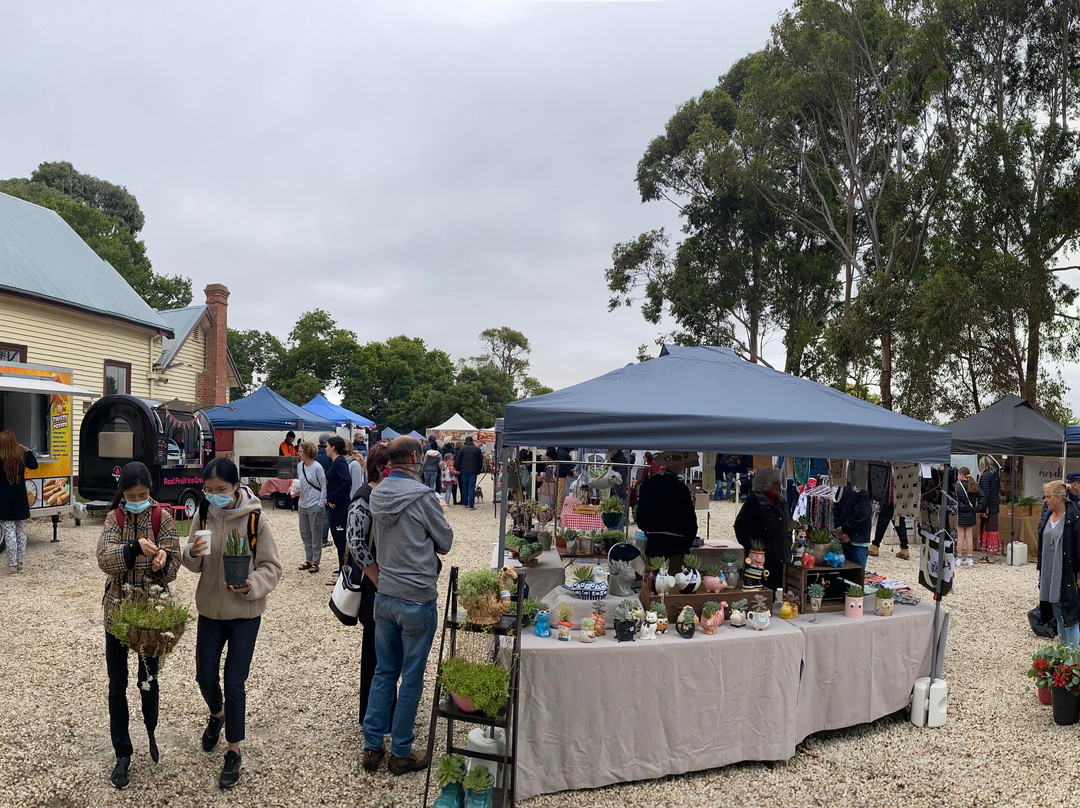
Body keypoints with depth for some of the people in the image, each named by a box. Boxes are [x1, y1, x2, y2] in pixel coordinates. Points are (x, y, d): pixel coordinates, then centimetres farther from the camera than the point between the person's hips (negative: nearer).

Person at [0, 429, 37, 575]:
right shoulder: (22, 455, -1)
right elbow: (34, 464, 16)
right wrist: (26, 449, 18)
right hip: (21, 502, 5)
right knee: (21, 531, 13)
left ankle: (12, 566, -1)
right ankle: (19, 563, 19)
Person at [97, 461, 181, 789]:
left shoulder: (163, 517, -5)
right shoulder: (114, 518, -3)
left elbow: (173, 567, -8)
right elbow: (104, 558, -18)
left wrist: (163, 559, -32)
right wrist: (135, 548, -37)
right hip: (118, 610, 1)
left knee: (148, 680, 9)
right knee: (117, 686, 6)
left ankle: (150, 732, 37)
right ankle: (122, 754, 20)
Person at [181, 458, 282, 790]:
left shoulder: (255, 519, -17)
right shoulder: (204, 514, -4)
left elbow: (271, 566, -11)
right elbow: (194, 565, 4)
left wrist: (252, 586, -29)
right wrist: (192, 554, -19)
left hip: (244, 613, -4)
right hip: (209, 609, 4)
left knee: (234, 683, 1)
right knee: (205, 677, 14)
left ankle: (233, 751, 21)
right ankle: (217, 715, 48)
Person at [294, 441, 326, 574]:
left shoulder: (317, 467, -13)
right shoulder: (299, 466, 7)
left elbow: (324, 486, -9)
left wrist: (321, 504, -12)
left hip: (315, 506, -7)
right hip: (303, 504, 7)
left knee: (316, 535, 1)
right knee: (304, 534, 14)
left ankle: (316, 562, 8)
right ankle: (308, 559, 26)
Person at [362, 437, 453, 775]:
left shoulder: (377, 495, 3)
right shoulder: (423, 497, -17)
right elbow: (445, 543, -6)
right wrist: (440, 511, 9)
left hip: (384, 596, 6)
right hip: (417, 599, -6)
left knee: (384, 672, 17)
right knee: (411, 679, 6)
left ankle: (372, 747, 23)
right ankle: (401, 754, 17)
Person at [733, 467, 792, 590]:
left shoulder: (781, 503, 16)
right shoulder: (753, 502, -4)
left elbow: (789, 526, 28)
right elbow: (740, 526, -6)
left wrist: (788, 545, 16)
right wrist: (751, 548, -12)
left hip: (781, 559, 6)